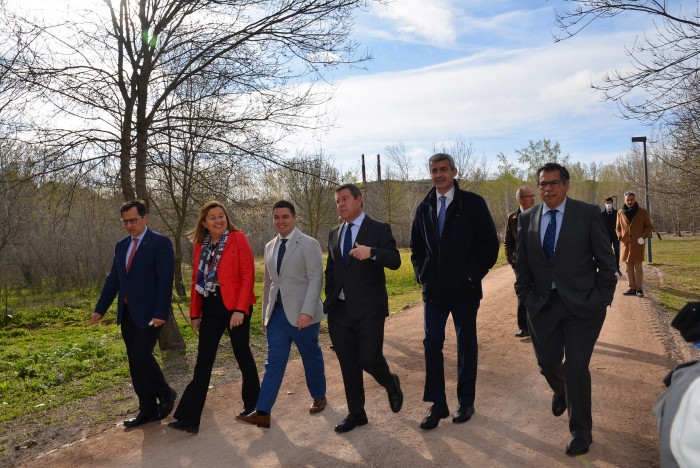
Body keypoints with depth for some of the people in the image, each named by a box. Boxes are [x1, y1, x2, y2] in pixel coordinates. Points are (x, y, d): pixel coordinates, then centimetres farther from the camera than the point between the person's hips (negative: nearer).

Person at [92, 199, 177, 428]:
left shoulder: (160, 243, -8)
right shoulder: (121, 245, 13)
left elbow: (165, 280, -14)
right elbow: (112, 279, 16)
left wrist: (160, 313, -20)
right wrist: (100, 309, 10)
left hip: (149, 313, -7)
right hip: (127, 313, 7)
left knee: (141, 356, -14)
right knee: (135, 363, 9)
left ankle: (166, 394, 11)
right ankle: (148, 410, 20)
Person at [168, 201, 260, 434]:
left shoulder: (238, 238, -7)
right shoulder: (201, 245, 8)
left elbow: (248, 275, -12)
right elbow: (196, 280, 12)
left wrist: (240, 309, -18)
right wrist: (194, 313, 9)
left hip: (235, 306, -4)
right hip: (210, 307, 4)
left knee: (242, 355, 10)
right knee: (203, 362, 5)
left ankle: (252, 403, 31)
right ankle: (189, 417, 9)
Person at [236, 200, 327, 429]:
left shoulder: (309, 244, -8)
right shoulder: (270, 246, 11)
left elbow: (316, 279, -15)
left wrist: (307, 311, -24)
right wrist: (265, 313, 15)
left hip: (301, 313, -5)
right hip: (277, 313, 5)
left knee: (311, 357, 12)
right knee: (274, 362, 3)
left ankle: (319, 397, 34)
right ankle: (262, 412, 2)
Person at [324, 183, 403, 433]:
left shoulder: (379, 229, -3)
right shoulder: (334, 233, 13)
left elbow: (395, 261, -14)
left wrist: (372, 252, -33)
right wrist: (329, 301, 11)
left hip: (369, 309, -5)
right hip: (340, 310, 5)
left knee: (369, 359, -7)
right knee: (348, 365, 9)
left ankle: (391, 384, 27)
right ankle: (356, 413, 25)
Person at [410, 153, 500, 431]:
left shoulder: (473, 204, -4)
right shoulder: (424, 208, 8)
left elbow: (490, 244, -5)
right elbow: (416, 247, 17)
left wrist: (472, 276, -10)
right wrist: (422, 274, 3)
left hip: (464, 290, -3)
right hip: (433, 289, 3)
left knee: (466, 344, 9)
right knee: (432, 344, 2)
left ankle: (466, 402, 24)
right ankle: (438, 404, 14)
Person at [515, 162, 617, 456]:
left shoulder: (588, 213, -5)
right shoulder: (527, 219, 4)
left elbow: (605, 259, -3)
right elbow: (522, 263, 10)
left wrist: (604, 297, -6)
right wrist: (525, 295, 3)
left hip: (582, 303, -3)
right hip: (542, 305, 3)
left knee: (576, 368, -3)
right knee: (547, 363, 12)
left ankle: (581, 433, 18)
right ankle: (561, 391, 49)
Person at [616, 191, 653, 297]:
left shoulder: (643, 212, 1)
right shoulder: (620, 213, 8)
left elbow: (649, 227, 6)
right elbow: (618, 228, 19)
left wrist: (643, 237, -8)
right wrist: (620, 236, 1)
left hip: (638, 244, -3)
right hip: (625, 244, 3)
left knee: (638, 267, -1)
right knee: (628, 268, 6)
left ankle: (639, 288, 5)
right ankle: (632, 288, 13)